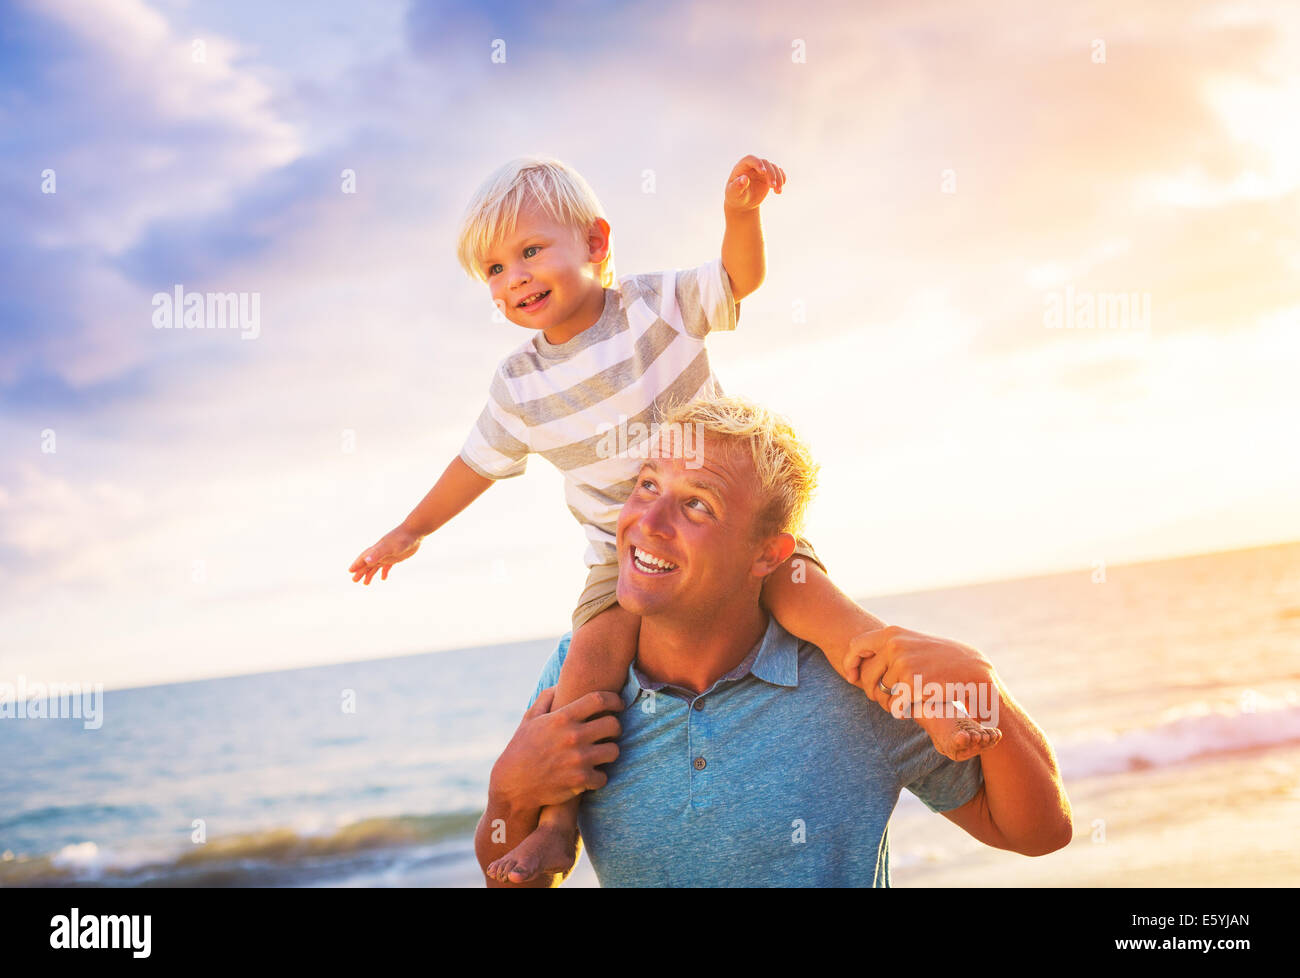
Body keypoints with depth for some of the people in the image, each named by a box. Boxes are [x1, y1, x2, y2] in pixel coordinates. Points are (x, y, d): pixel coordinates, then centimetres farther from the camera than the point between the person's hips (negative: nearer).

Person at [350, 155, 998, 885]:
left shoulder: (658, 305, -5)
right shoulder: (520, 386, 1)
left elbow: (740, 278, -10)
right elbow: (479, 463, 15)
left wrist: (740, 209, -30)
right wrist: (411, 531, 21)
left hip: (730, 519, -1)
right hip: (626, 553, 1)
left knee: (812, 597, -23)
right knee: (593, 653, -21)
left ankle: (930, 704, -19)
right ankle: (559, 823, -14)